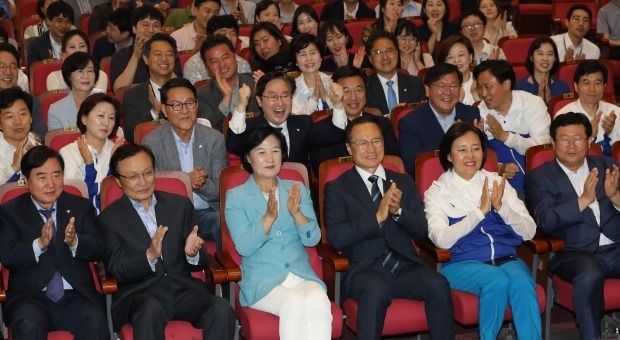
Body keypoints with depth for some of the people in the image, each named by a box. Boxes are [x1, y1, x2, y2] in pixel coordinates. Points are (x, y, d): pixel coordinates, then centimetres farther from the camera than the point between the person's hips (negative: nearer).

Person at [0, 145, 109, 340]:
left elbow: (98, 251, 4)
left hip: (76, 295, 1)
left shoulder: (81, 207, 14)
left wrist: (75, 241, -18)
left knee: (95, 320, -30)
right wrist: (39, 243, -22)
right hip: (30, 296, -1)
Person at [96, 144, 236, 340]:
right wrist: (149, 256, -23)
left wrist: (192, 253, -13)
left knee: (222, 309, -27)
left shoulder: (180, 205, 13)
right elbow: (117, 271, -4)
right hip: (139, 293, -3)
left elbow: (199, 264, 12)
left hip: (183, 288, 3)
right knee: (151, 309, -37)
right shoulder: (109, 219, 6)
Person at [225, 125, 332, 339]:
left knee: (319, 301, -31)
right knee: (294, 303, -34)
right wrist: (269, 217, -21)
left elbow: (313, 239, 4)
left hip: (301, 274, 3)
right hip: (261, 279, -3)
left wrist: (296, 213, -15)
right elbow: (244, 247, -8)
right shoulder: (236, 196, 5)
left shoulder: (298, 190, 14)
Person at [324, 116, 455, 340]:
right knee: (376, 289, -37)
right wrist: (377, 217, -15)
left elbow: (422, 230, 10)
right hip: (365, 270, -3)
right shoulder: (337, 188, 8)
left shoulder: (403, 182, 19)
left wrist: (398, 211, -10)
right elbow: (336, 238, -6)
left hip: (405, 266, 3)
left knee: (438, 284, -28)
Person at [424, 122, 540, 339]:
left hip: (506, 258, 3)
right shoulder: (437, 192, 6)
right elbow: (442, 239, -13)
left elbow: (529, 231, 7)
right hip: (463, 263, -3)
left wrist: (500, 207, -10)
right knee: (497, 280, -33)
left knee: (522, 282, -31)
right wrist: (481, 210, -16)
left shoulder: (497, 182, 15)